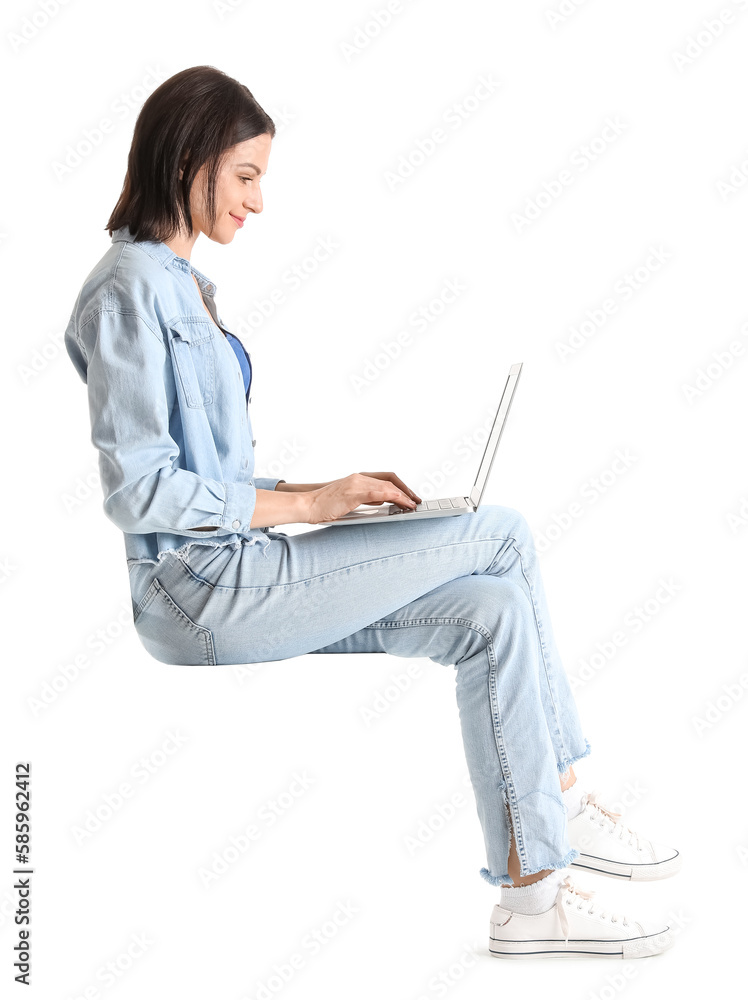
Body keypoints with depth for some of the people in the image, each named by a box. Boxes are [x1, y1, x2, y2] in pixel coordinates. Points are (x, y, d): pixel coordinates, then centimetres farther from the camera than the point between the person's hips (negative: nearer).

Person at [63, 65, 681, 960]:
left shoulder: (181, 283, 19)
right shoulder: (130, 289, -12)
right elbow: (137, 492, -19)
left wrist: (323, 492, 6)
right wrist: (306, 504, -15)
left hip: (237, 571, 9)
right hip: (201, 590, -9)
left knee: (492, 610, -6)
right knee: (501, 533, -11)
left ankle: (531, 892, -1)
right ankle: (564, 802, 3)